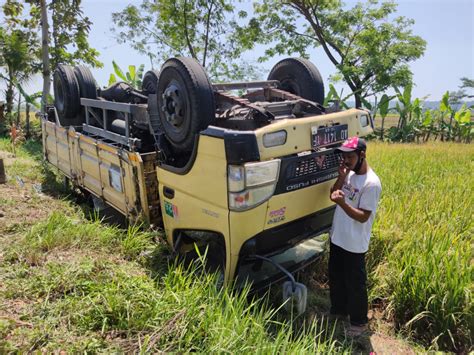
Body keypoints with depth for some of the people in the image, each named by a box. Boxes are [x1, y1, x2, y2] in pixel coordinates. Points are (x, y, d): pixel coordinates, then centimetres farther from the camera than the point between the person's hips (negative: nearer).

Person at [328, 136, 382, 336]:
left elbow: (363, 217, -22)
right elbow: (333, 195, 6)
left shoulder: (371, 183, -22)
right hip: (337, 238, 8)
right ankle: (339, 310, 44)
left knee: (355, 284, 9)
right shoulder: (349, 174, 3)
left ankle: (359, 322, 30)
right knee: (336, 278, 23)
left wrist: (342, 203, -36)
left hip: (354, 245, -8)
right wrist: (341, 176, -8)